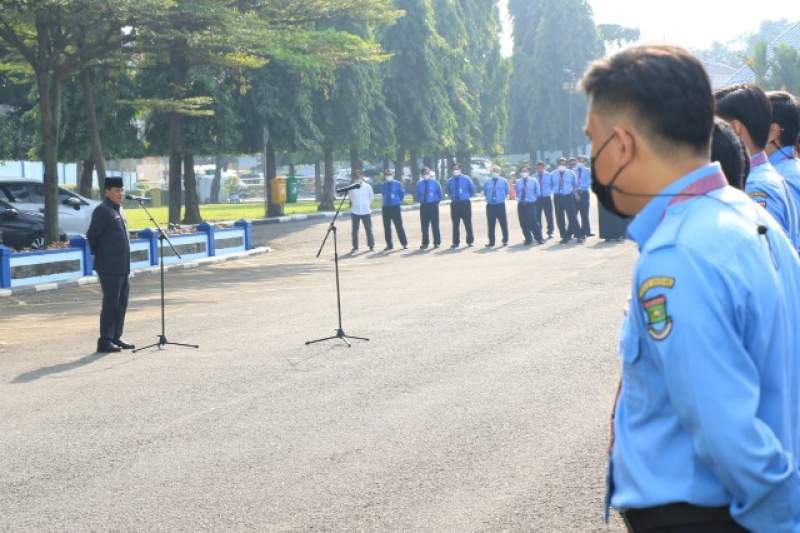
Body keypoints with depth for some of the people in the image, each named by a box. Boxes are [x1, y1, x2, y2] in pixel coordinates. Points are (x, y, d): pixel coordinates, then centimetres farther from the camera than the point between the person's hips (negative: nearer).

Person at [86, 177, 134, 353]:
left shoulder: (119, 210, 15)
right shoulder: (102, 211, -12)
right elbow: (91, 236, -12)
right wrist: (98, 254, 0)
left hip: (123, 266, 9)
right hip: (109, 267, -9)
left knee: (122, 303, 12)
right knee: (110, 304, -5)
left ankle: (116, 338, 20)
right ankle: (105, 341, 0)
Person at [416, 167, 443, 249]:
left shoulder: (435, 182, -2)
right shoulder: (419, 184, 4)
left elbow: (440, 194, 6)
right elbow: (418, 194, 17)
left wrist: (437, 201, 4)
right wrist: (420, 201, 8)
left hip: (433, 205, -2)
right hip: (424, 206, 2)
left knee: (435, 225, 1)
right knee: (424, 226, 3)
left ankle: (437, 242, 9)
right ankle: (425, 243, 9)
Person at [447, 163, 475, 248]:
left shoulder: (466, 179, -1)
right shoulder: (450, 181, 6)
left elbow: (472, 190, 8)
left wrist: (467, 196, 10)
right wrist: (453, 197, 12)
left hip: (465, 203, -2)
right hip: (454, 204, 2)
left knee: (468, 223, 0)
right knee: (455, 224, 3)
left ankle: (470, 241, 9)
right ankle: (456, 242, 8)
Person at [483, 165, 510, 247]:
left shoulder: (504, 181, 7)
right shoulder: (487, 182, 12)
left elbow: (507, 193, 9)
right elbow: (485, 193, 18)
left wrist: (503, 198, 0)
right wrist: (487, 199, 5)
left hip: (500, 205, -2)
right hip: (490, 205, 2)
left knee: (503, 224, 0)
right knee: (491, 225, 2)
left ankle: (505, 240, 10)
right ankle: (491, 242, 8)